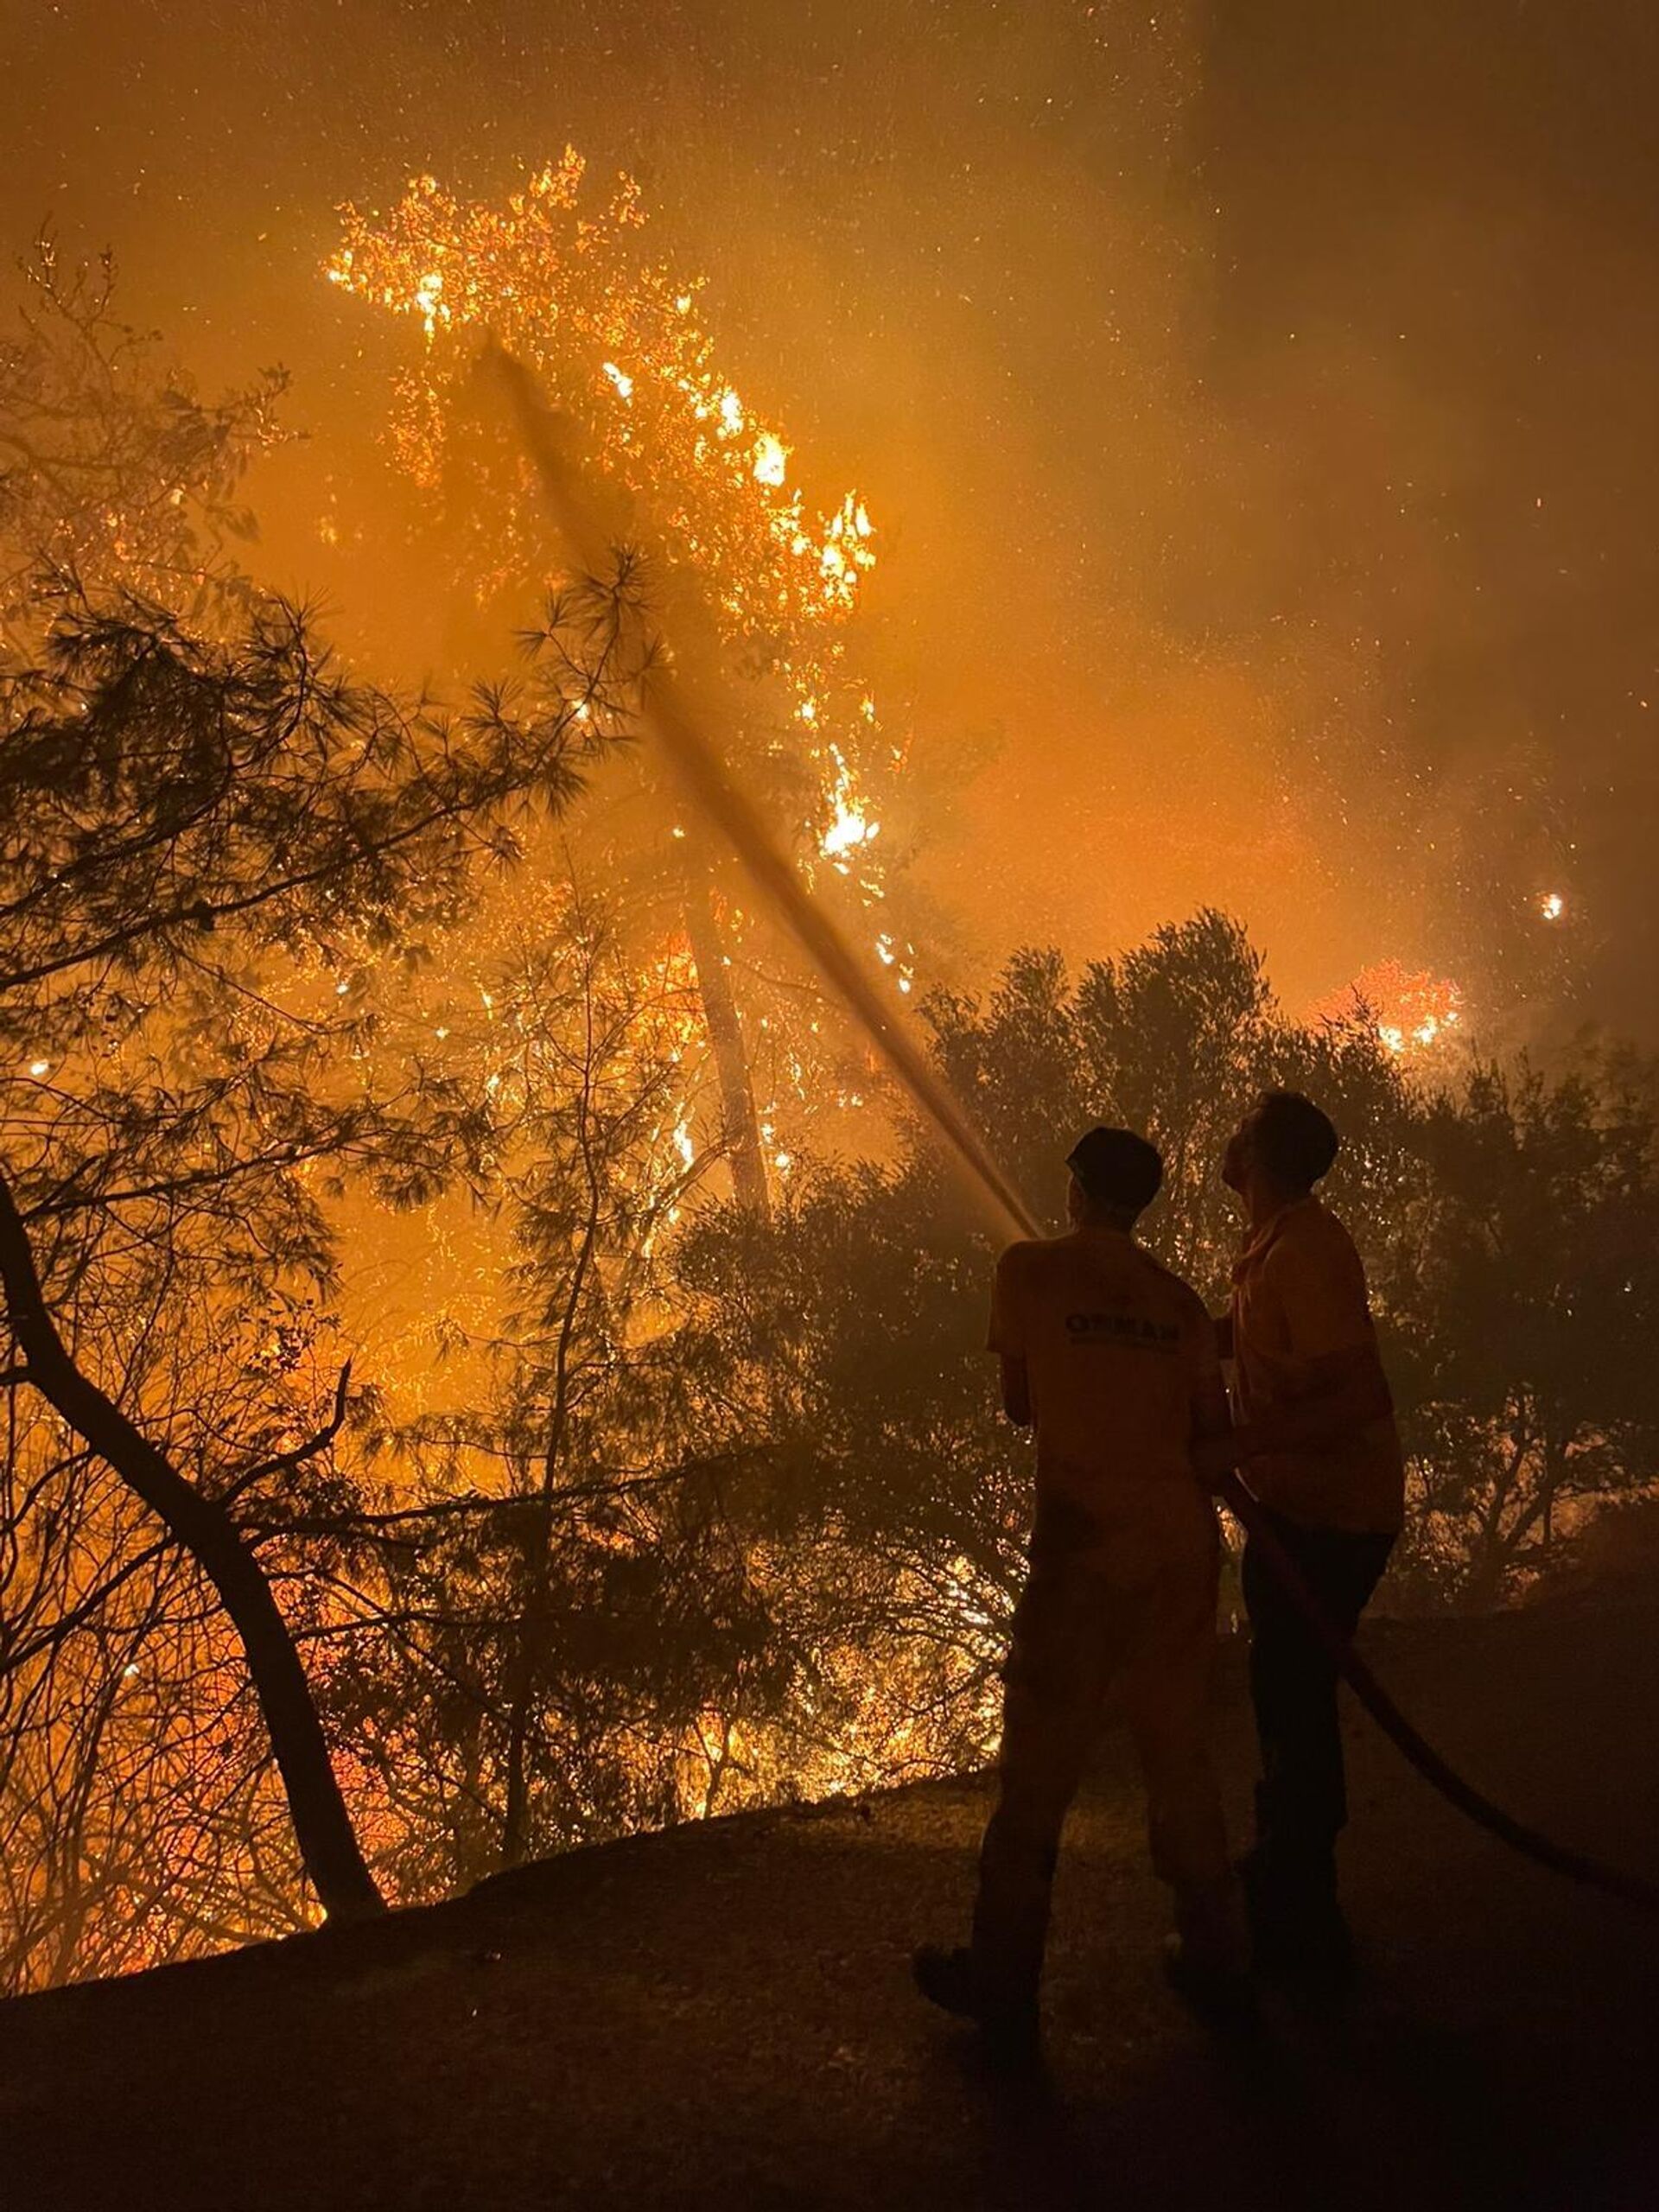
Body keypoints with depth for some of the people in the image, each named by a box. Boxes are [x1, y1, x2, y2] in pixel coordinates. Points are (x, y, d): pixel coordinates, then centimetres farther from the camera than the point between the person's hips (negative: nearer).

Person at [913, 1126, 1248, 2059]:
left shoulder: (1031, 1271, -4)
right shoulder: (1179, 1298, 6)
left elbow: (1020, 1405, 3)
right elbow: (1215, 1431, 8)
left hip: (1085, 1544, -4)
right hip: (1183, 1540, 4)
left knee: (1039, 1767, 7)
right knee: (1182, 1753, 19)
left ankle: (1004, 1982, 18)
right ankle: (1214, 1955, 28)